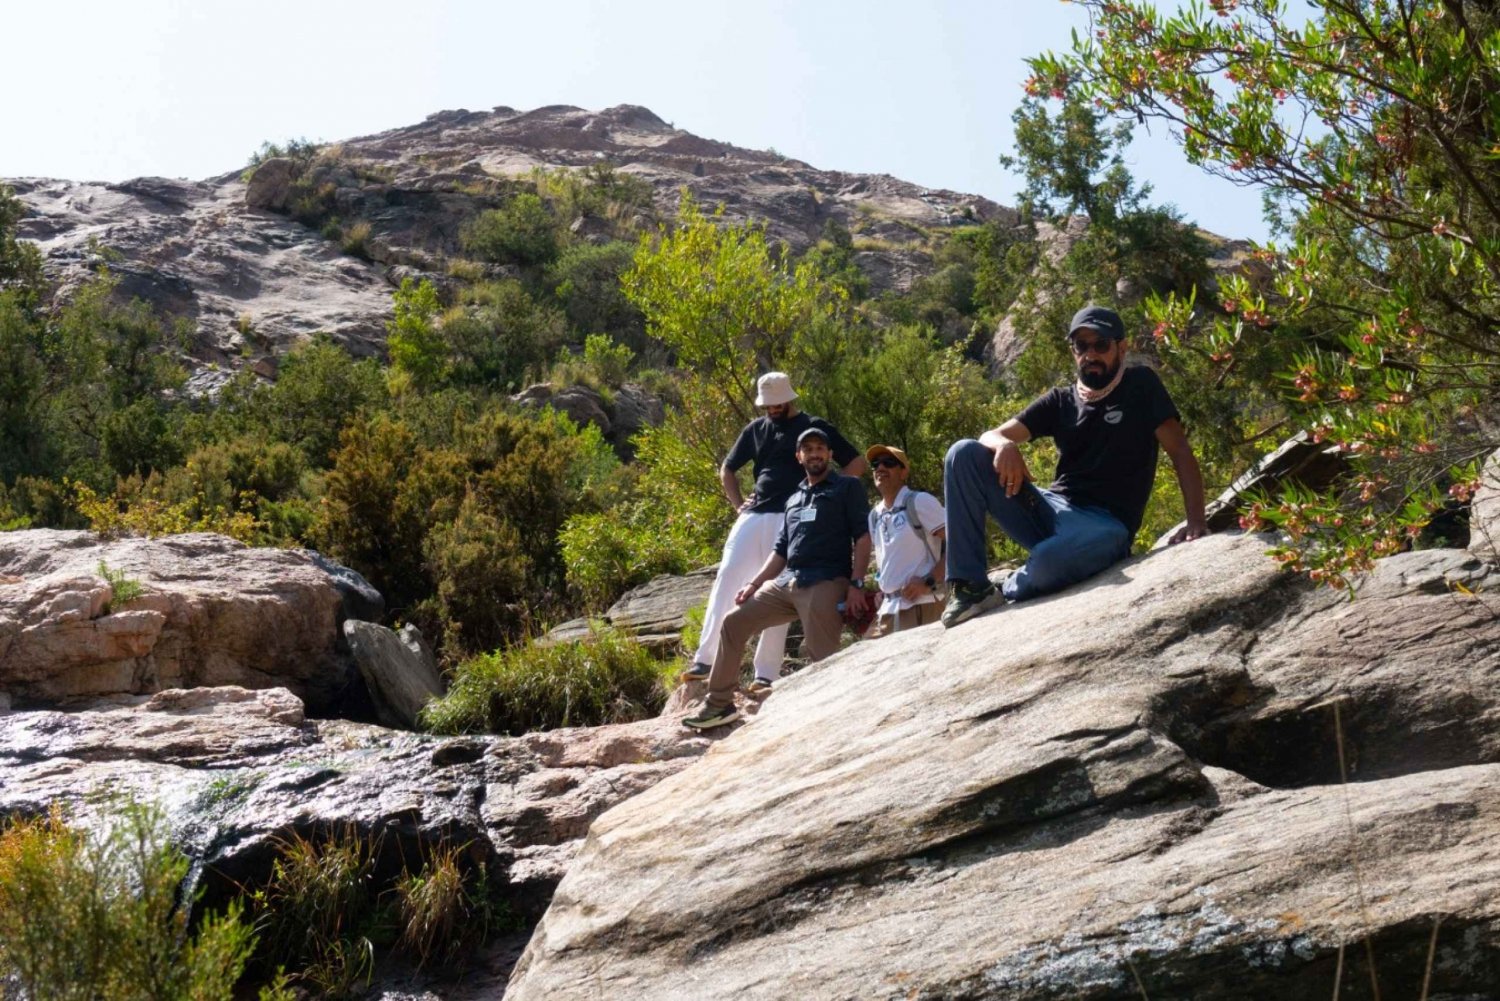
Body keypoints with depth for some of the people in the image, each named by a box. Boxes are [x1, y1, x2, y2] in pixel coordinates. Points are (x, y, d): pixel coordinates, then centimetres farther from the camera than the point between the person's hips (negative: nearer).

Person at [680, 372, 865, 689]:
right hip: (753, 517, 4)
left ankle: (766, 674, -4)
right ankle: (705, 659, -3)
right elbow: (727, 469, 28)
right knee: (725, 581, -5)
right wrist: (738, 504, 14)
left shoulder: (815, 427, 3)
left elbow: (857, 463, 3)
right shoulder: (755, 429, 16)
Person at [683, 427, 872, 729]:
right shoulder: (794, 499, 26)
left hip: (826, 583, -7)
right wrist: (753, 584, 11)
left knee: (822, 658, -14)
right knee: (734, 622, 2)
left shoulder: (848, 487, 7)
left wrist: (856, 584, -14)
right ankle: (719, 704, 7)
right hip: (786, 583, 7)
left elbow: (862, 537, -2)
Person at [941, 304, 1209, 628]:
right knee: (964, 454, -13)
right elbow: (991, 436, 5)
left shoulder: (1141, 386, 3)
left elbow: (1180, 451, -3)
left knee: (1047, 563, -41)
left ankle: (1005, 592, -2)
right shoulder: (1059, 402, 13)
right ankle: (971, 586, -14)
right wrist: (1005, 446, -22)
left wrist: (1196, 521, -18)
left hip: (1105, 525, -5)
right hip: (1050, 511, 5)